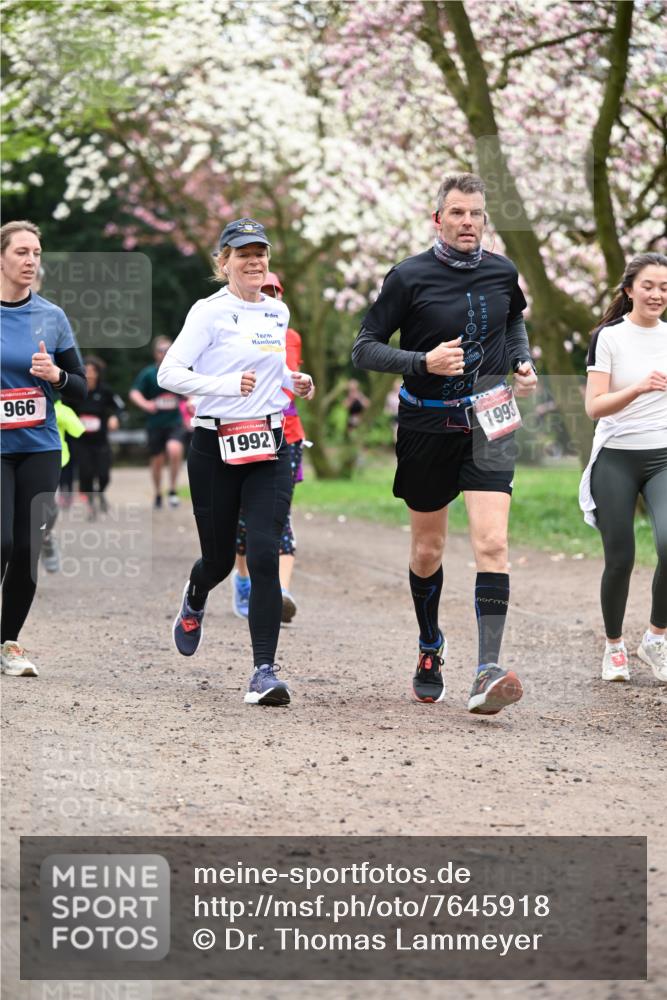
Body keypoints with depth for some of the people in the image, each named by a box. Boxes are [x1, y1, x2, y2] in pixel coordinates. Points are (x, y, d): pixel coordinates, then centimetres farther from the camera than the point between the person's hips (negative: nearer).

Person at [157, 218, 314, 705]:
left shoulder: (278, 312, 10)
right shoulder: (210, 312, -7)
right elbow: (168, 373, -15)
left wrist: (293, 381, 10)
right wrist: (226, 384, -27)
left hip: (269, 447, 3)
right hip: (216, 448, -3)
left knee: (264, 554, -13)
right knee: (219, 558, 9)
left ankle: (265, 670, -13)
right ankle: (194, 601, 48)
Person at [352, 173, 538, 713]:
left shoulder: (502, 273, 3)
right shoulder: (409, 277, -7)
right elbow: (364, 348, -5)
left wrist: (523, 361, 7)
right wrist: (423, 361, -20)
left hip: (488, 423, 1)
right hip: (427, 425, -1)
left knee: (492, 542, -17)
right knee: (427, 551, 12)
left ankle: (488, 673, -24)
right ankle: (430, 647, 38)